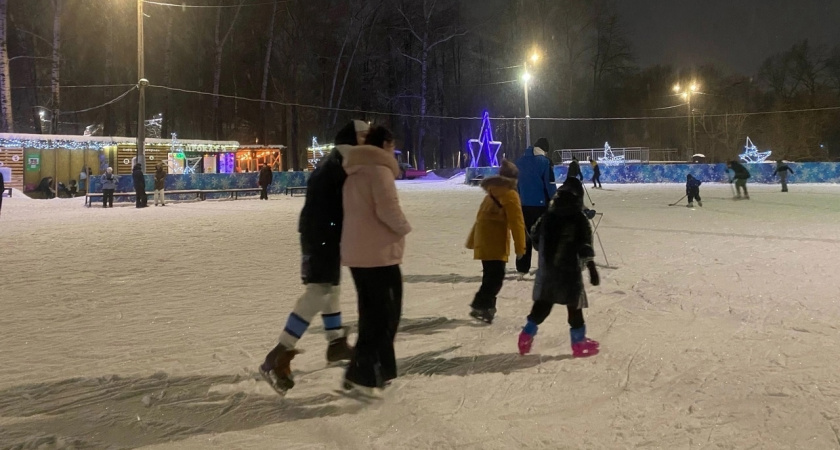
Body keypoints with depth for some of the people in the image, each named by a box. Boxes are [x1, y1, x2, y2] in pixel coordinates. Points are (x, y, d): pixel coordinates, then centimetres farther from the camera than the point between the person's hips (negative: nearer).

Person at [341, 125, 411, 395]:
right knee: (385, 314, -2)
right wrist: (404, 229, -2)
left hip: (357, 253, 9)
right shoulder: (379, 169, -11)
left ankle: (375, 370, 23)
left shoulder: (355, 173, 16)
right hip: (379, 252, -9)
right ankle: (362, 374, -4)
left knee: (372, 313, 16)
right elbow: (387, 209, -20)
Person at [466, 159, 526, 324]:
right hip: (494, 243, -9)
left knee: (491, 275, 16)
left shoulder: (493, 191, 19)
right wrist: (520, 248, -12)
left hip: (484, 241, 9)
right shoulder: (509, 194, -7)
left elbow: (481, 217, 23)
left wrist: (472, 241, 26)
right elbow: (517, 223, -13)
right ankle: (480, 305, -20)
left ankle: (486, 305, 19)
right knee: (496, 276, -12)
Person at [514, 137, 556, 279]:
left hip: (523, 205, 5)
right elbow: (550, 184, -13)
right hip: (540, 204, -5)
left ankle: (522, 269, 10)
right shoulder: (544, 161, -10)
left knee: (525, 237, 11)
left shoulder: (520, 161, 8)